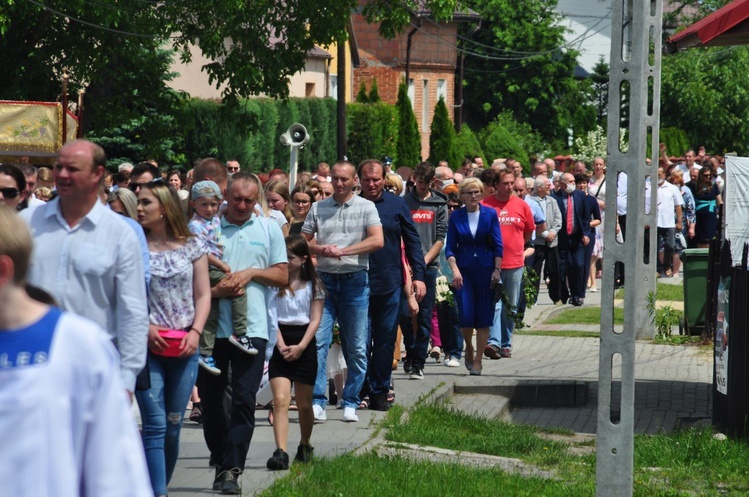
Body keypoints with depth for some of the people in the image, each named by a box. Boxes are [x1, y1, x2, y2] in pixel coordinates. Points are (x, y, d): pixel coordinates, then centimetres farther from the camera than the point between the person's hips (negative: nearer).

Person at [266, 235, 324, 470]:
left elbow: (315, 320, -1)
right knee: (280, 399, -15)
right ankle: (280, 452, -23)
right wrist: (281, 344, -13)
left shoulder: (313, 286, 4)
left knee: (304, 404, 9)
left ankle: (305, 446, 32)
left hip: (304, 344, 0)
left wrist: (300, 347, -12)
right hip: (280, 344, 0)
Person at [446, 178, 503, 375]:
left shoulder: (490, 214, 1)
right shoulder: (456, 217, 2)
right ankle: (469, 348, 20)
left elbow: (498, 245, 2)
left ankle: (477, 360, 8)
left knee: (484, 316, 0)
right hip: (464, 269, 0)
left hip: (485, 268, 0)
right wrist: (455, 270, -11)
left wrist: (497, 270, -6)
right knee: (465, 315, -8)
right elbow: (450, 248, 1)